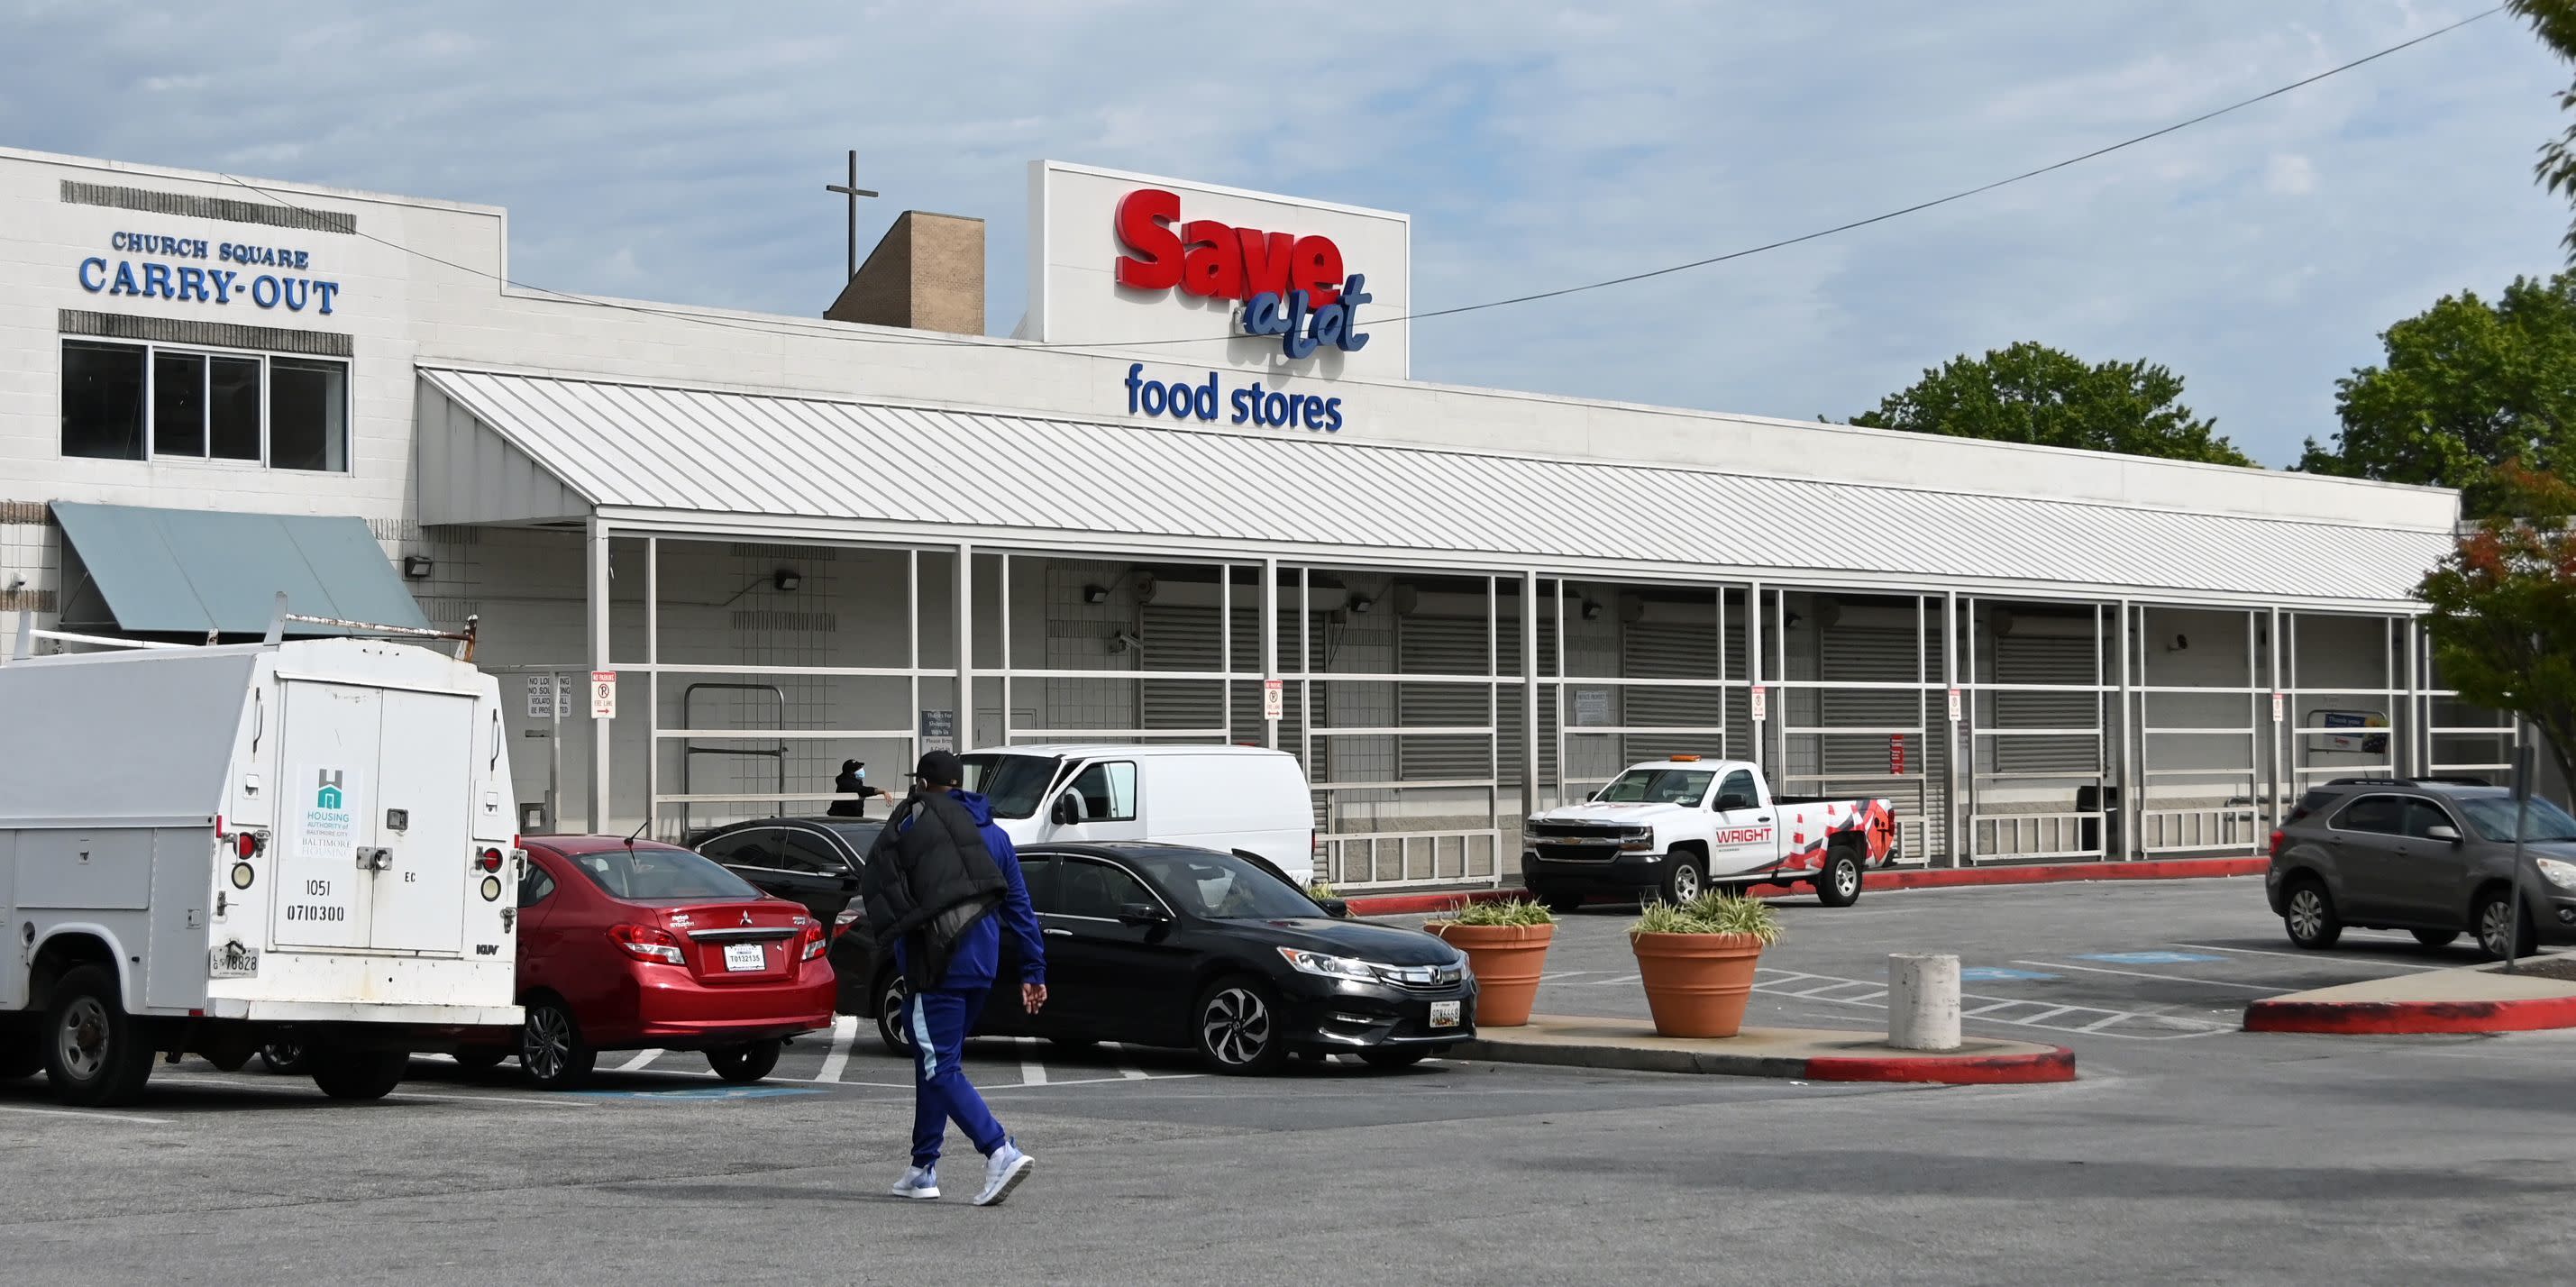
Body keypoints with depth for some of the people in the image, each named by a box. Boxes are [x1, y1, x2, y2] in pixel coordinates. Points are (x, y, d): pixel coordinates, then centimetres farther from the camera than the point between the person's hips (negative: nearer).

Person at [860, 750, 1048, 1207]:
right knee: (933, 1061, 18)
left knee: (940, 1068, -6)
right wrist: (1033, 971, 15)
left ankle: (1002, 1152, -22)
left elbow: (875, 882, -3)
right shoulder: (994, 834, 17)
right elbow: (1020, 906, 15)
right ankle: (923, 1170, 22)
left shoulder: (912, 820, 0)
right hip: (983, 963, 7)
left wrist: (890, 941, 8)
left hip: (938, 963, -7)